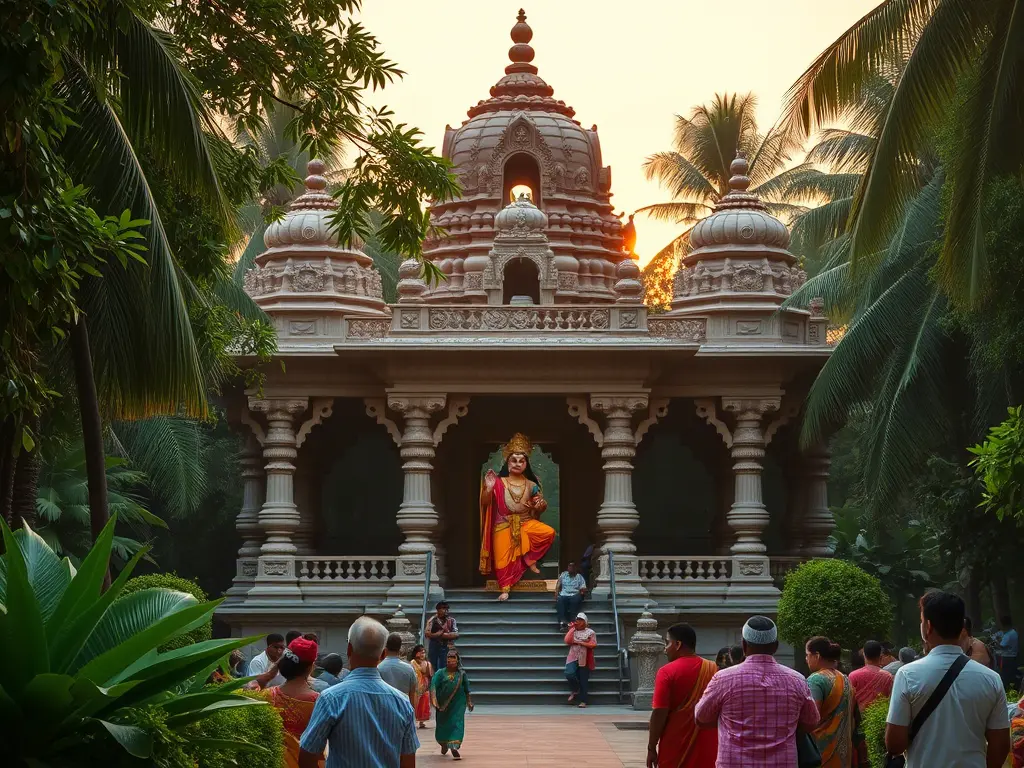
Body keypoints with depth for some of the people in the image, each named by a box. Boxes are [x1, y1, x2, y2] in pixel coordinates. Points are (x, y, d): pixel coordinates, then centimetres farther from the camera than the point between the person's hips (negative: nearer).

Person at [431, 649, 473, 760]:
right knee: (442, 725, 11)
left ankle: (454, 747, -15)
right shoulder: (440, 673, -2)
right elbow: (433, 686, -12)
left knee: (457, 724, -11)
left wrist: (469, 702, 11)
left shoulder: (462, 674, 3)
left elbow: (467, 690, 10)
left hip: (458, 704, 0)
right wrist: (434, 701, -24)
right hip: (443, 705, 0)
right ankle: (443, 744, 39)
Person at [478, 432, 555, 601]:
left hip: (526, 523, 2)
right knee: (503, 556, -9)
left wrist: (540, 505, -12)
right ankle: (505, 588, 9)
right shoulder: (499, 482, -6)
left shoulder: (531, 484, 2)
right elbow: (485, 503, -8)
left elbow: (539, 507, 12)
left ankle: (529, 558, -2)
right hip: (504, 525, -2)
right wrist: (488, 489, -26)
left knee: (549, 532, -21)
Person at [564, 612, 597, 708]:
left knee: (583, 681, -3)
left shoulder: (590, 632, 5)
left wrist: (579, 642, -10)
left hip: (585, 660, -2)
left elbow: (593, 644, -6)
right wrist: (572, 628, 0)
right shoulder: (573, 631, 14)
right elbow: (567, 641, -2)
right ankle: (575, 691, 5)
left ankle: (583, 701, 2)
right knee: (569, 674, -22)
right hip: (573, 658, 2)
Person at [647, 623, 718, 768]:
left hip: (675, 748, -3)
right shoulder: (713, 670, 3)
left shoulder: (667, 672, -9)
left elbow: (659, 713, -12)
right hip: (706, 748, 3)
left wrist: (651, 748, -4)